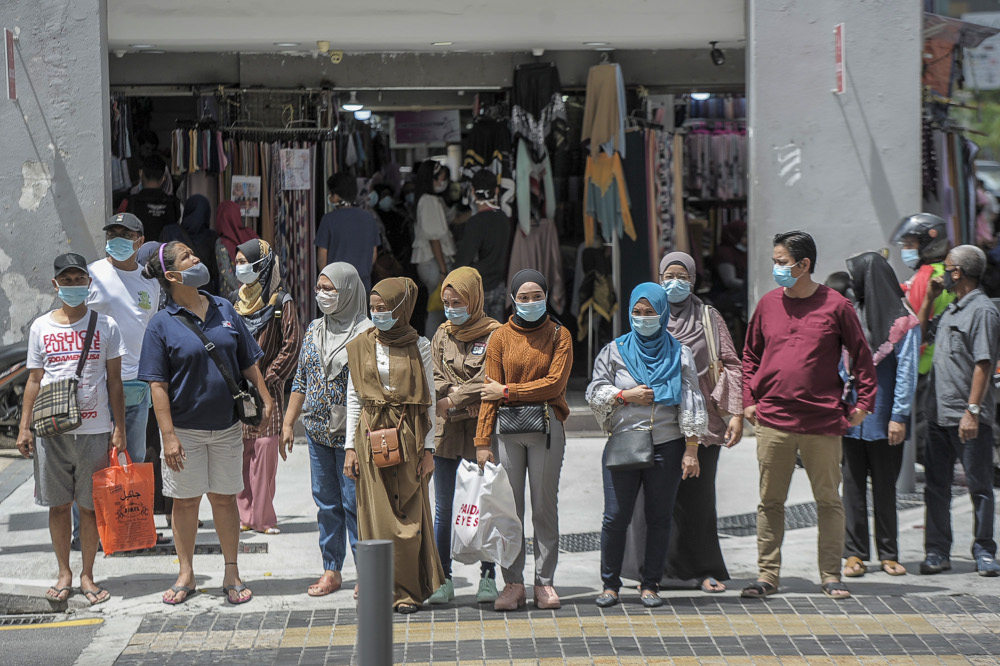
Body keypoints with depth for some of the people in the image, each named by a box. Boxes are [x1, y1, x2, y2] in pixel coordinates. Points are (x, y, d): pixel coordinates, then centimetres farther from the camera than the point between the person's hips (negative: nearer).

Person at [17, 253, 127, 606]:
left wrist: (119, 428, -2)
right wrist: (24, 427, 4)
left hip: (94, 430, -1)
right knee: (58, 504, 7)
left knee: (91, 505, 3)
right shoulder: (41, 327, 7)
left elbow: (115, 382, 4)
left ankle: (87, 575, 15)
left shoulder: (105, 325, 4)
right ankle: (64, 574, 18)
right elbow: (34, 380, 11)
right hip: (51, 430, 1)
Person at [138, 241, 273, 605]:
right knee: (185, 501, 7)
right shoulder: (162, 324, -8)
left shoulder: (224, 310, 4)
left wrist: (265, 399, 4)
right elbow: (158, 385, -10)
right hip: (185, 428, -3)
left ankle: (232, 574, 19)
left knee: (225, 498, 9)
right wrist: (168, 435, -15)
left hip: (226, 425, 3)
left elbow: (248, 362, 12)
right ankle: (186, 575, 20)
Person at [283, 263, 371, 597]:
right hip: (317, 431, 6)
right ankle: (332, 570, 17)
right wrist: (288, 423, 12)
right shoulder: (314, 329, 12)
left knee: (355, 501, -3)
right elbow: (301, 380, 17)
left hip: (351, 433, -6)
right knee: (326, 501, 9)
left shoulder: (365, 332, -8)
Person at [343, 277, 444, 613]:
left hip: (408, 436, -1)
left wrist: (428, 448, -2)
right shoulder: (360, 346, 6)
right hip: (371, 436, 1)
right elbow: (353, 398, 9)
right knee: (377, 514, 0)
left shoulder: (419, 346, 1)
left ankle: (409, 591, 7)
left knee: (410, 514, -2)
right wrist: (350, 446, 4)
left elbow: (429, 400, 2)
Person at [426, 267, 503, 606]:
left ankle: (488, 577, 7)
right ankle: (443, 578, 7)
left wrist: (451, 402, -9)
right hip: (446, 431, 4)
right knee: (443, 507, 3)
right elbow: (437, 381, 7)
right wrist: (465, 405, -9)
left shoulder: (493, 334, -2)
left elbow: (487, 381, -11)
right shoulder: (442, 335, 13)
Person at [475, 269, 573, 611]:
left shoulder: (559, 335, 4)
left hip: (547, 426, -1)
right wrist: (483, 441, -3)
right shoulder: (500, 337, 7)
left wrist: (507, 391, -7)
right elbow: (490, 393, 3)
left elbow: (554, 383, -6)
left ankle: (544, 582, 10)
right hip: (507, 428, 1)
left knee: (545, 506, 3)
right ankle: (513, 583, 5)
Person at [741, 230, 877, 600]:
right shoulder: (768, 303, 7)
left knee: (829, 501, 4)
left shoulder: (836, 306, -2)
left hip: (823, 422, -2)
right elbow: (751, 354, 17)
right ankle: (767, 574, 13)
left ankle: (831, 576, 12)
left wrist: (864, 403, -1)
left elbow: (862, 357, 4)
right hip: (772, 420, 3)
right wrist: (749, 400, 9)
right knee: (770, 501, 5)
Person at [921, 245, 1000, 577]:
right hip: (938, 413, 8)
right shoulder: (951, 309, 16)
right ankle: (937, 550, 13)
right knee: (936, 486, 8)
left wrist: (973, 410, -21)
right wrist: (929, 297, 20)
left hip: (968, 418, -8)